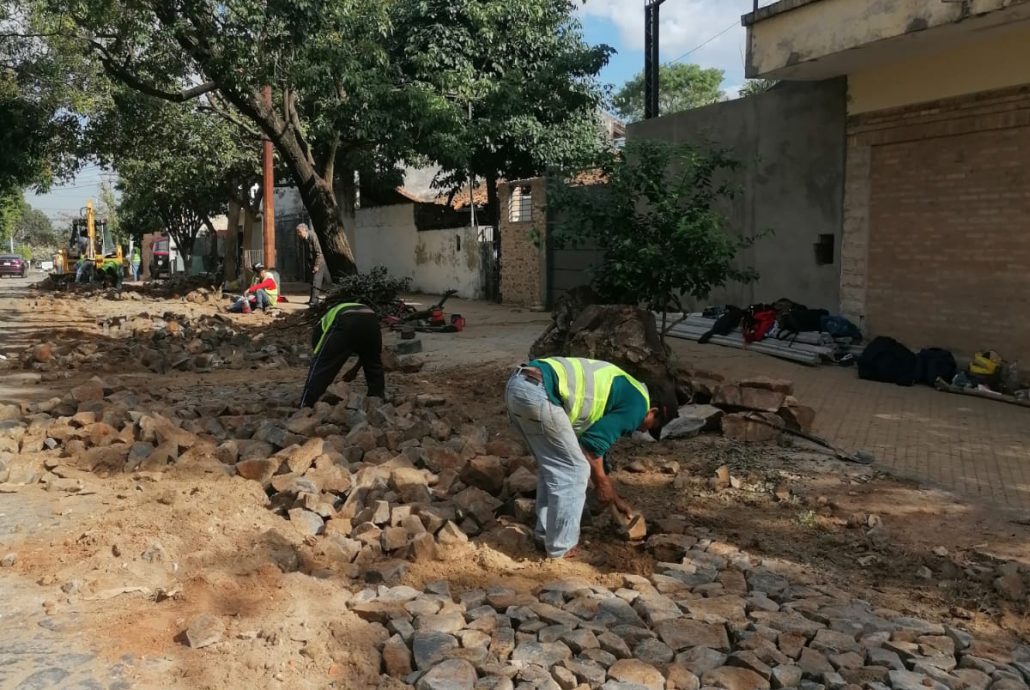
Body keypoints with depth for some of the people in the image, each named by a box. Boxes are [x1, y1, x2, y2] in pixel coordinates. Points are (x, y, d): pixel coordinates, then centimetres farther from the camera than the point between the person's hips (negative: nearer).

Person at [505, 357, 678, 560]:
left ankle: (546, 535, 32)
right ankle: (561, 550, 13)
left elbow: (597, 444, 39)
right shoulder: (637, 403, 5)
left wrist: (615, 499, 45)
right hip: (538, 392, -10)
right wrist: (602, 483, 14)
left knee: (552, 465, 24)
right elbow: (593, 443, -2)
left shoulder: (622, 390, 32)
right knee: (574, 470, 4)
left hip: (518, 383, 10)